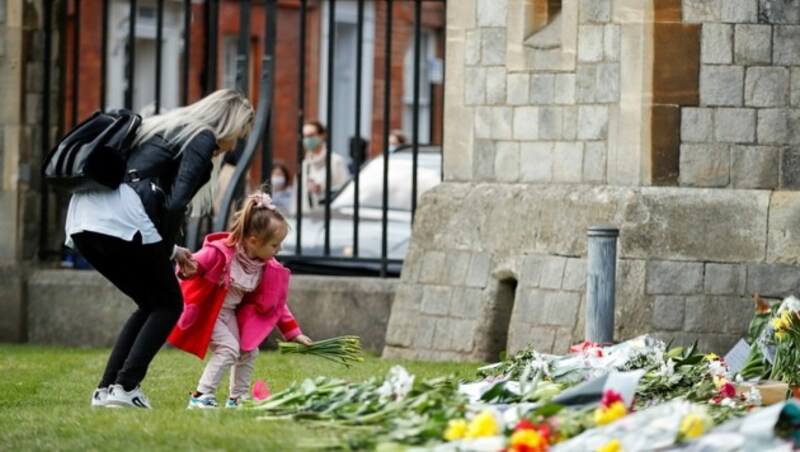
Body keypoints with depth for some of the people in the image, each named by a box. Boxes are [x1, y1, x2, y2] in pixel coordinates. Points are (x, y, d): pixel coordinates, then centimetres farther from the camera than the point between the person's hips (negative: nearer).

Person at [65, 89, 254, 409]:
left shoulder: (165, 128, 30)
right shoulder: (203, 139, 4)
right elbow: (176, 202, -9)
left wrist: (170, 250, 28)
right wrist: (166, 252, 4)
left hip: (83, 218, 8)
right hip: (122, 219, -8)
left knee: (152, 304, 21)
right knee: (168, 304, 10)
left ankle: (106, 390, 13)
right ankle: (125, 387, -3)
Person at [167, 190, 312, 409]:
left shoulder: (269, 269, -6)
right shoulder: (220, 253, -27)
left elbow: (276, 304, 4)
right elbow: (191, 265, -24)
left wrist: (293, 333, 4)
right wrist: (186, 270, -50)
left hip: (230, 314, 7)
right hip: (206, 310, -7)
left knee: (249, 350, 2)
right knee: (229, 348, -20)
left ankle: (237, 398, 20)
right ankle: (201, 397, -15)